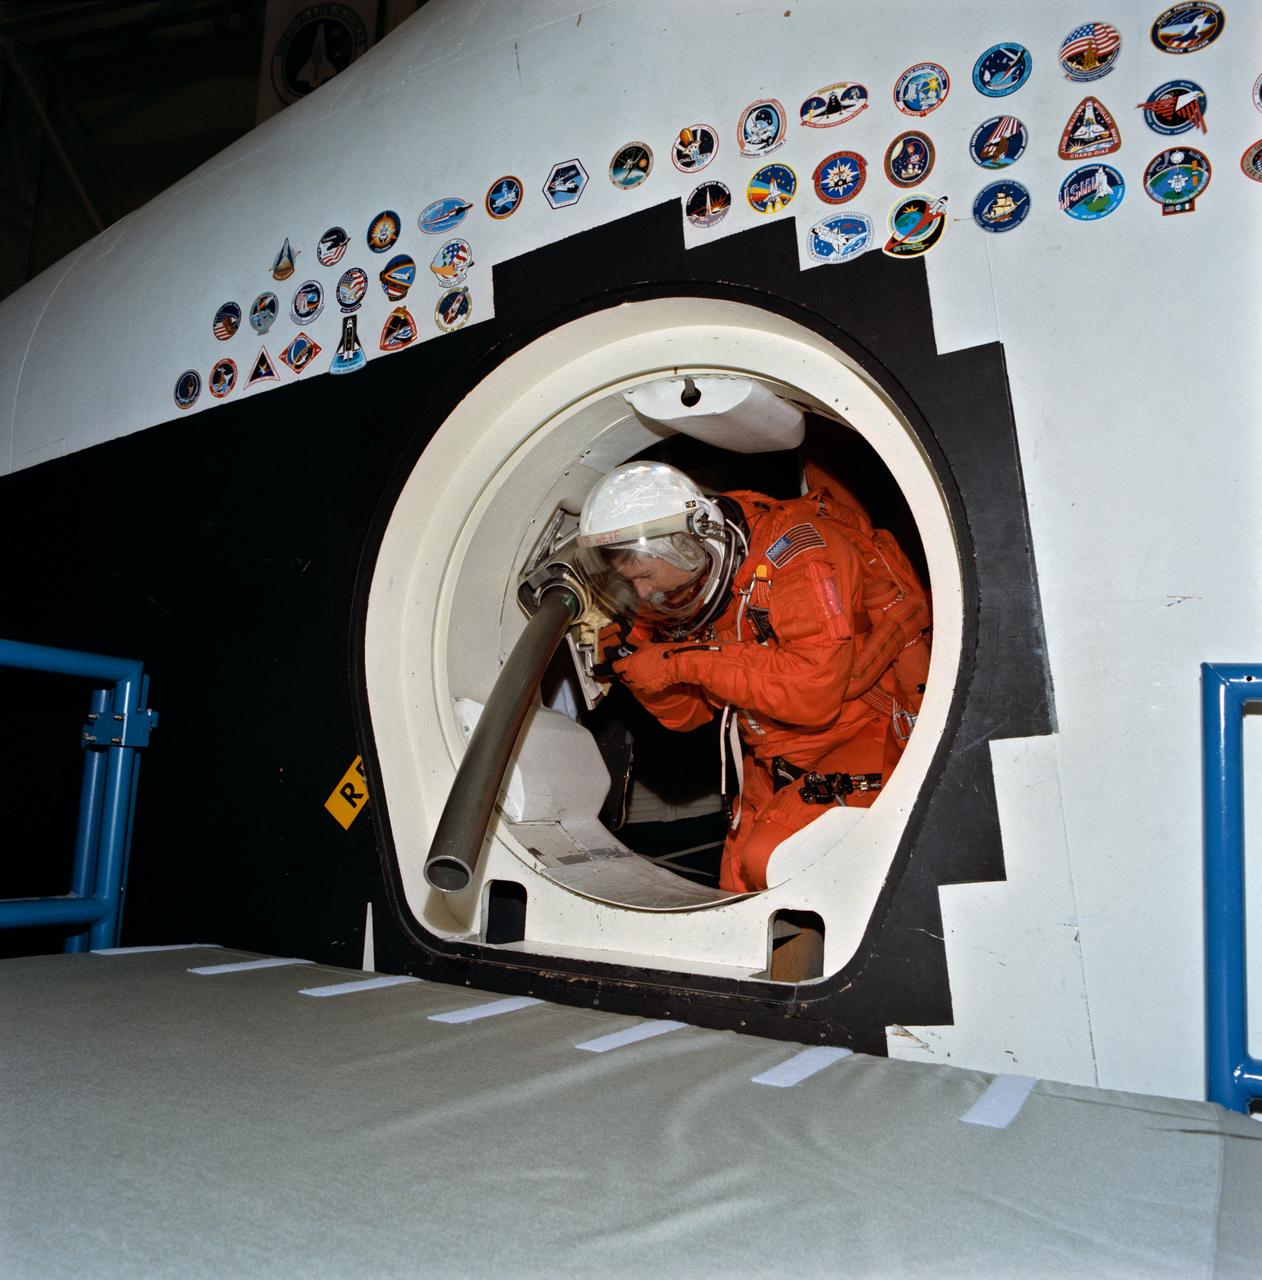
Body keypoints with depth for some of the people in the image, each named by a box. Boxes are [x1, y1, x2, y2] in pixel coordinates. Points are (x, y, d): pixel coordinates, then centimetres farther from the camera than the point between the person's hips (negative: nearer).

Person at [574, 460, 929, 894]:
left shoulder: (795, 552, -23)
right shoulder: (687, 585, -1)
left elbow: (815, 691, -34)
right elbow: (689, 714, 5)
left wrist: (687, 661, -29)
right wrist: (639, 654, -14)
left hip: (868, 734, -7)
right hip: (778, 760, 8)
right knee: (739, 889, 7)